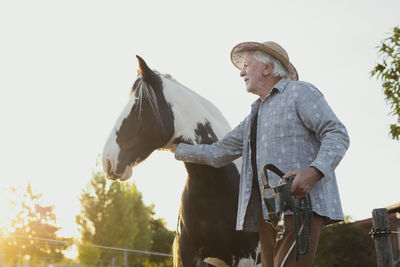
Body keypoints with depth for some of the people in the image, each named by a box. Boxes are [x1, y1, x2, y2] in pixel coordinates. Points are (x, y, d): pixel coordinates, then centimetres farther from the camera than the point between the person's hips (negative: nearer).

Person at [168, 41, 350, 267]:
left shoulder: (300, 92, 5)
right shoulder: (254, 116, 29)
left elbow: (337, 134, -6)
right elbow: (218, 154, 30)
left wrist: (315, 170, -23)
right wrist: (175, 148, 30)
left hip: (300, 205, -8)